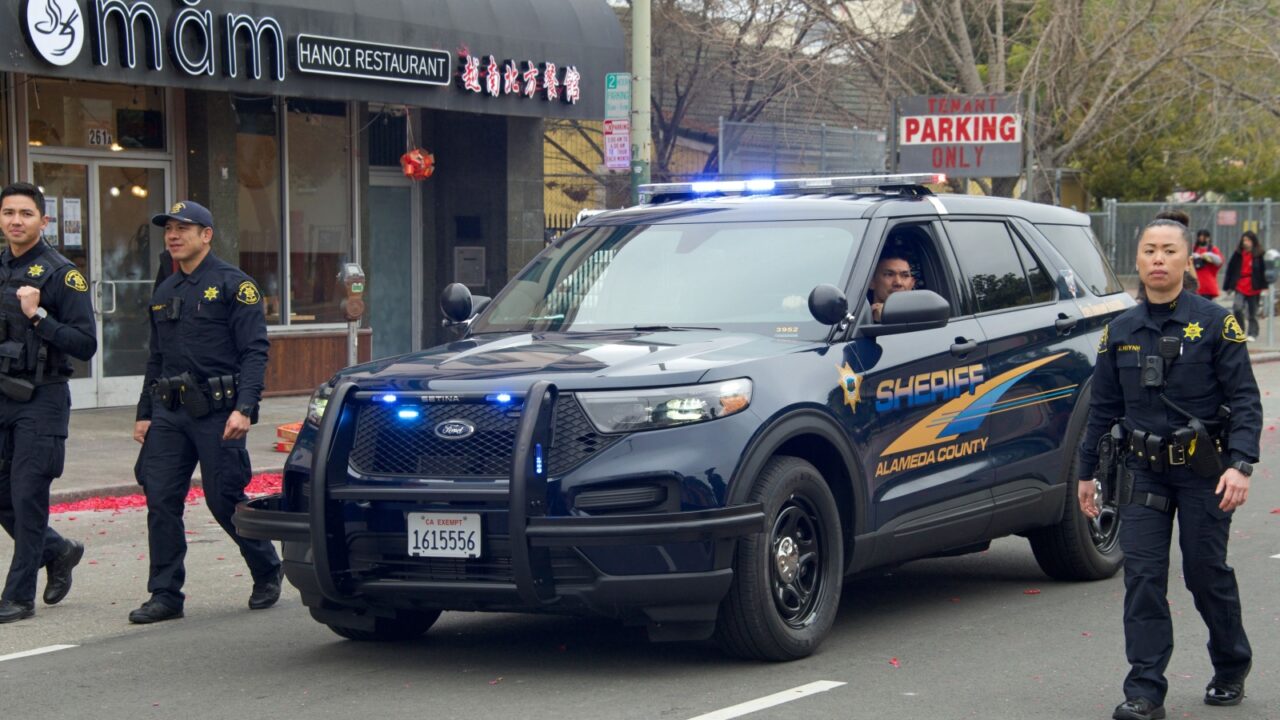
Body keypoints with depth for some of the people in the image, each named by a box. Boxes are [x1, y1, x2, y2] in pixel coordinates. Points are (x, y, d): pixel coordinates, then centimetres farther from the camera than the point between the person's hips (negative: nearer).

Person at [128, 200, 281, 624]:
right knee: (160, 501, -2)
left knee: (225, 501, -4)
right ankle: (165, 596, 3)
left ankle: (268, 573, 19)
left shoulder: (232, 284, -3)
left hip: (217, 412, -6)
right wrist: (144, 413, 17)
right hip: (169, 413, 6)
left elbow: (254, 351, -9)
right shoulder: (164, 294, 18)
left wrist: (243, 409, -19)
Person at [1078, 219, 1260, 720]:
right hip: (1145, 470, 3)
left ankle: (1231, 670, 29)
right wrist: (1086, 471, 14)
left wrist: (1240, 465, -19)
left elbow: (1245, 400, -8)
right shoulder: (1120, 331, 6)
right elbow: (1102, 407, 14)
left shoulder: (1215, 323, -5)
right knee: (1142, 577, -4)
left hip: (1203, 471, -3)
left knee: (1207, 573, 6)